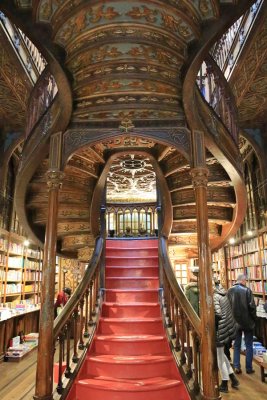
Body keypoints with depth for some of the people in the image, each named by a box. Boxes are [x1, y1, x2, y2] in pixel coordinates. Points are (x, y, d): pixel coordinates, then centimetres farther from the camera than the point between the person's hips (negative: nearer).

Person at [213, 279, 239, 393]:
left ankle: (224, 384, 21)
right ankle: (233, 378, 29)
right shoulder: (223, 294, 6)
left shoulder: (214, 296, -20)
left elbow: (217, 314, -25)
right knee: (221, 354, 24)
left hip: (220, 329, -9)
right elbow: (226, 312, 12)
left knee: (219, 357, 8)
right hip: (228, 326, 9)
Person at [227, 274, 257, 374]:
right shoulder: (247, 290, -16)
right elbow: (252, 307, -15)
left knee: (236, 345, 14)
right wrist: (254, 319, 0)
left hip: (235, 322, 4)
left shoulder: (229, 291, -2)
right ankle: (249, 368, 17)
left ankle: (236, 367, 13)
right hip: (247, 321, -4)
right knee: (249, 345, 11)